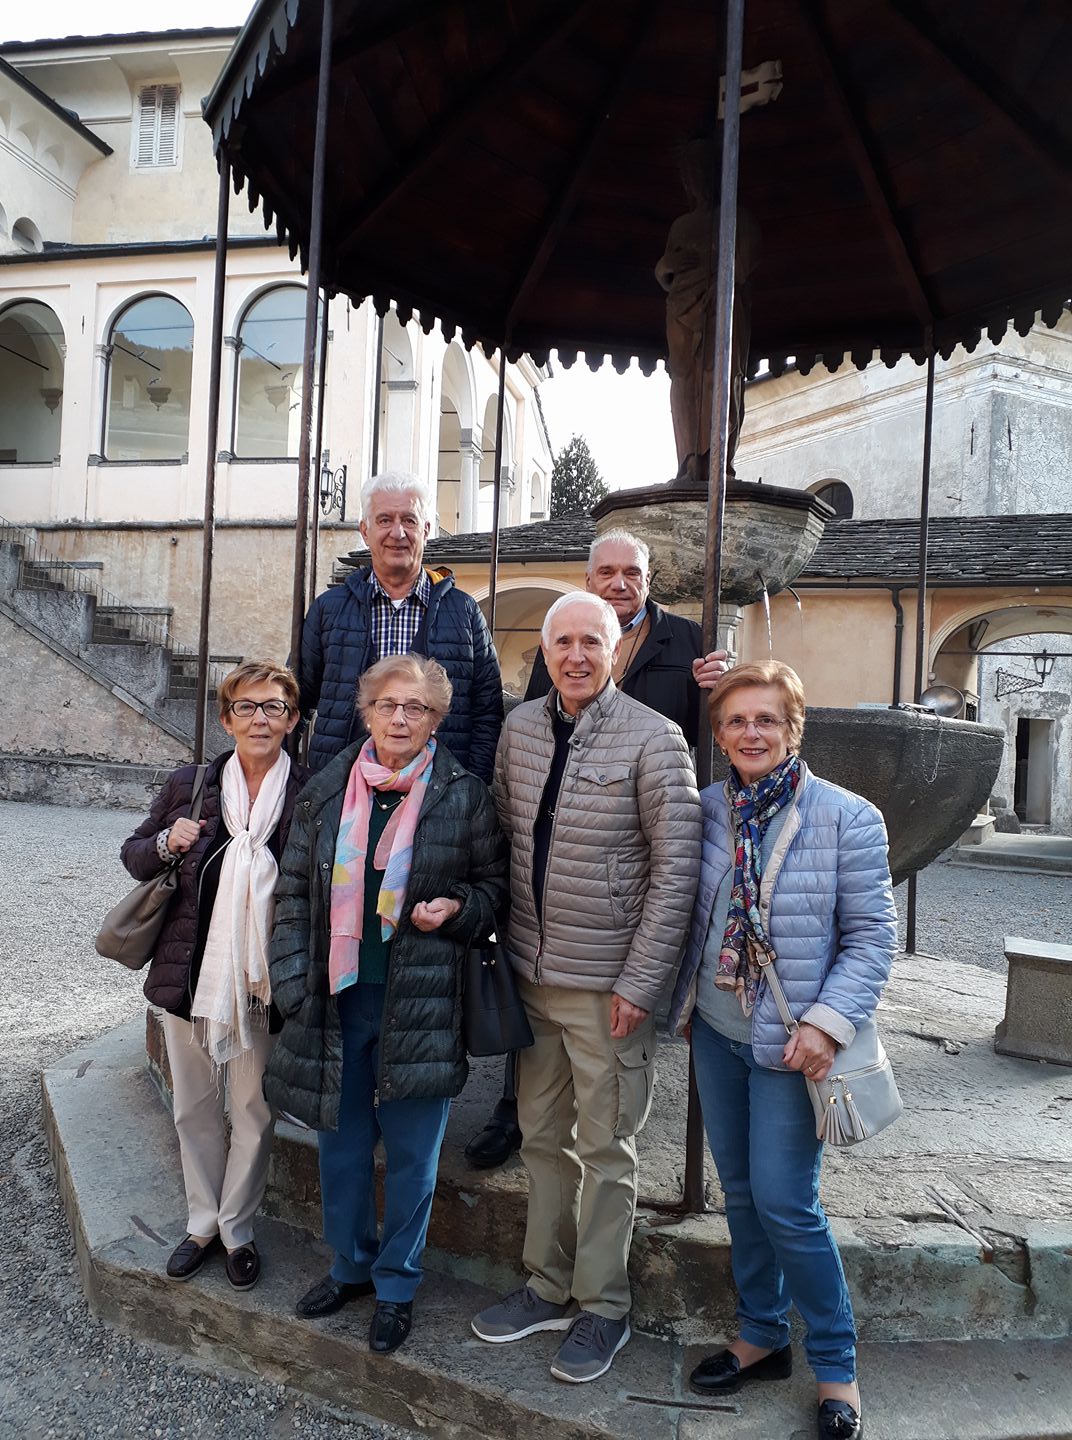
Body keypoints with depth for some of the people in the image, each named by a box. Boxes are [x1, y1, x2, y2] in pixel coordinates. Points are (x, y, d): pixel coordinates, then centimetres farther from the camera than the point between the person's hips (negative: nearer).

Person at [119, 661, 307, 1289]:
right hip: (191, 977, 3)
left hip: (267, 984, -2)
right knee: (195, 1109, 17)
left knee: (256, 1113, 12)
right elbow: (133, 856, 10)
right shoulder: (189, 786, 0)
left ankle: (237, 1229, 35)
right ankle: (204, 1222, 39)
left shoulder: (311, 794, -7)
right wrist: (166, 843, -12)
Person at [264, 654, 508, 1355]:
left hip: (421, 1001, -3)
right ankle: (351, 1265, 42)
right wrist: (294, 979, 0)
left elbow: (494, 884, 3)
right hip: (339, 996, 3)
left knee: (411, 1152, 9)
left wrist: (457, 909, -17)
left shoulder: (466, 797, -6)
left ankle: (397, 1285, 32)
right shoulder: (325, 792, 3)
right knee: (342, 1141, 18)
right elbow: (295, 891, 6)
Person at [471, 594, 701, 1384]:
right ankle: (549, 1286, 37)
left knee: (605, 1149, 9)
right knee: (543, 1136, 18)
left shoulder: (654, 740, -13)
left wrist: (639, 981, -15)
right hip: (530, 971, 6)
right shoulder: (520, 725, 4)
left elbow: (676, 869, -13)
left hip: (609, 983, -5)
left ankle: (603, 1308, 29)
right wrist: (502, 935, 9)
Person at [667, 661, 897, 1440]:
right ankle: (762, 1336, 38)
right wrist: (684, 1001, 8)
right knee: (740, 1191, 17)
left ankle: (836, 1365, 25)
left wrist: (829, 1024, -18)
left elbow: (873, 937, -11)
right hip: (716, 1032, 5)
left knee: (785, 1201, 0)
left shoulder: (849, 819, -12)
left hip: (789, 1045, -5)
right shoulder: (706, 809, -1)